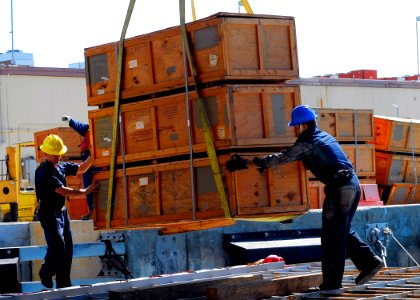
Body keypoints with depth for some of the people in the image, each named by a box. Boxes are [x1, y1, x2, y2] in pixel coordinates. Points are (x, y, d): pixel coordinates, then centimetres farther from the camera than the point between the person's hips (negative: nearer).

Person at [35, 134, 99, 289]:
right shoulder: (44, 171, -16)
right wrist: (85, 191, -21)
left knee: (67, 247, 6)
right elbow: (62, 190, -23)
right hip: (49, 213, -8)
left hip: (62, 211, 8)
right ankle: (46, 273, 7)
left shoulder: (61, 166, 9)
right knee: (57, 245, -18)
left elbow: (81, 168, 22)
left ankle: (63, 283, 12)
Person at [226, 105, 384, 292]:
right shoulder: (324, 136, 20)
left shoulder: (307, 143, -8)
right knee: (343, 231, 20)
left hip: (339, 190, -9)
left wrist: (247, 163, -10)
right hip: (353, 185, 9)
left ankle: (332, 282, 2)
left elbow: (282, 158, -13)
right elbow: (295, 155, 32)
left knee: (332, 235, -2)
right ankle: (370, 262, 14)